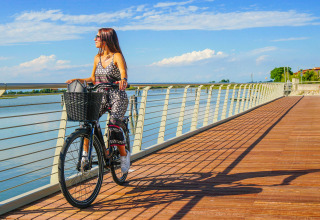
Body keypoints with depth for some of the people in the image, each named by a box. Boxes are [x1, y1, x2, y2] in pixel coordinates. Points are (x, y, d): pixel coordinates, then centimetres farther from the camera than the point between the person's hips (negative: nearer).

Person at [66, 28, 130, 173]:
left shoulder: (117, 56, -7)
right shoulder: (97, 58, 10)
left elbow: (123, 71, -27)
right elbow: (93, 79, 17)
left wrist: (123, 80, -49)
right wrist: (77, 80, 3)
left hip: (117, 97, -5)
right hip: (100, 96, 5)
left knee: (113, 126, -20)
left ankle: (124, 154, 4)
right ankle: (85, 153, -7)